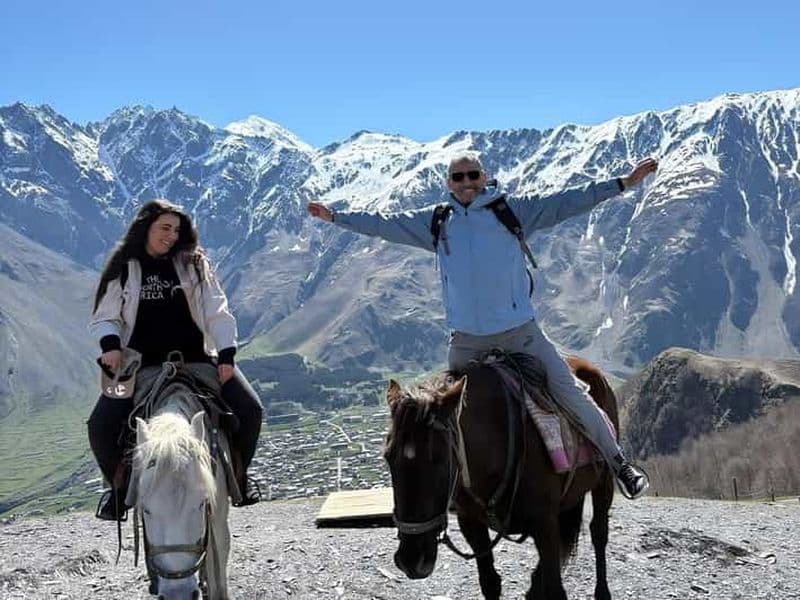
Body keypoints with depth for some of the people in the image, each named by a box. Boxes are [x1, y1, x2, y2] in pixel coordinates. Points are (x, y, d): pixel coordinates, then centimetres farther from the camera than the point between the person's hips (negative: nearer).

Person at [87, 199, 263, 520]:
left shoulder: (193, 264, 4)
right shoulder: (123, 268, 2)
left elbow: (216, 313, 0)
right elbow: (104, 317, 6)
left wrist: (226, 355, -12)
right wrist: (110, 344, -15)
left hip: (195, 357, 1)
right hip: (141, 363, -1)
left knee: (250, 409, -12)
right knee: (101, 426, -17)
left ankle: (238, 473, 15)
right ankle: (120, 485, 12)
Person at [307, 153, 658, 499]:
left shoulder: (513, 211, 2)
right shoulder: (435, 222, 8)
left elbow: (566, 203, -1)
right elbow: (384, 225, 14)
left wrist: (623, 183, -5)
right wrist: (334, 217, 16)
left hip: (519, 330, -2)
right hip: (466, 339, 3)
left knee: (569, 392, -5)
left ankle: (619, 463, 6)